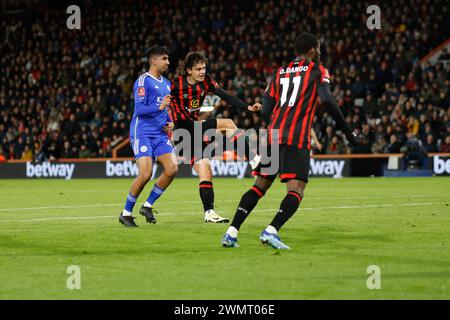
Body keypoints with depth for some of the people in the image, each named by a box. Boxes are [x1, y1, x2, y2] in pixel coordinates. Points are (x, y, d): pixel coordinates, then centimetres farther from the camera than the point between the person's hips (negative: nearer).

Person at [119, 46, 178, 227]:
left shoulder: (166, 84, 18)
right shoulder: (143, 81, -8)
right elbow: (139, 109, -17)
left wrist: (170, 123, 10)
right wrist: (159, 107, -30)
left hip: (161, 134, 7)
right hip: (143, 133, -7)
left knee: (172, 169, -10)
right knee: (146, 174, -17)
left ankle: (148, 205, 5)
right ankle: (126, 213, -1)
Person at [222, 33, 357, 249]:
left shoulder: (279, 73, 22)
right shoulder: (317, 71, 8)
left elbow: (266, 111, 17)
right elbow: (327, 100, -8)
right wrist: (347, 130, -3)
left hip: (273, 135, 6)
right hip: (296, 139, -6)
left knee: (260, 186, 12)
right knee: (296, 190, -9)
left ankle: (231, 233, 4)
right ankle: (271, 231, -29)